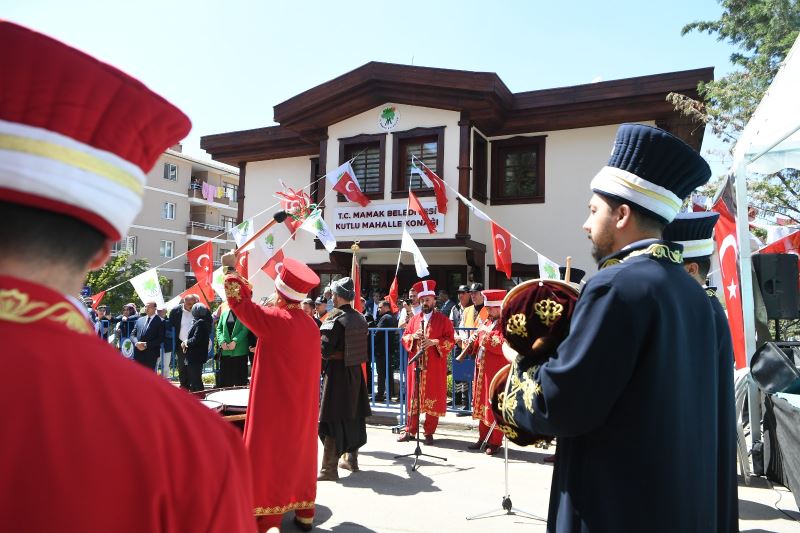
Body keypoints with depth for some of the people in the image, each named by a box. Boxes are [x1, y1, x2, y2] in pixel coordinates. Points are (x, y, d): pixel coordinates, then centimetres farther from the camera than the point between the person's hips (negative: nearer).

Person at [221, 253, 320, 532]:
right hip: (302, 405, 7)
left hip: (275, 404, -7)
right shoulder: (310, 324, 1)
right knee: (300, 454, 16)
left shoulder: (275, 319, -18)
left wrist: (231, 269, 1)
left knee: (269, 457, 4)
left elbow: (239, 301, -10)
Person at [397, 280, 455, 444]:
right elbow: (404, 337, 11)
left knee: (433, 398, 2)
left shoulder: (443, 320, -1)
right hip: (416, 364, 3)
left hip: (435, 367, -3)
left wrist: (434, 342, -19)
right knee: (413, 397, 7)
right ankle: (410, 430, 16)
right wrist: (413, 337, -10)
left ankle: (429, 432, 12)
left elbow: (450, 341, -6)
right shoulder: (414, 319, 11)